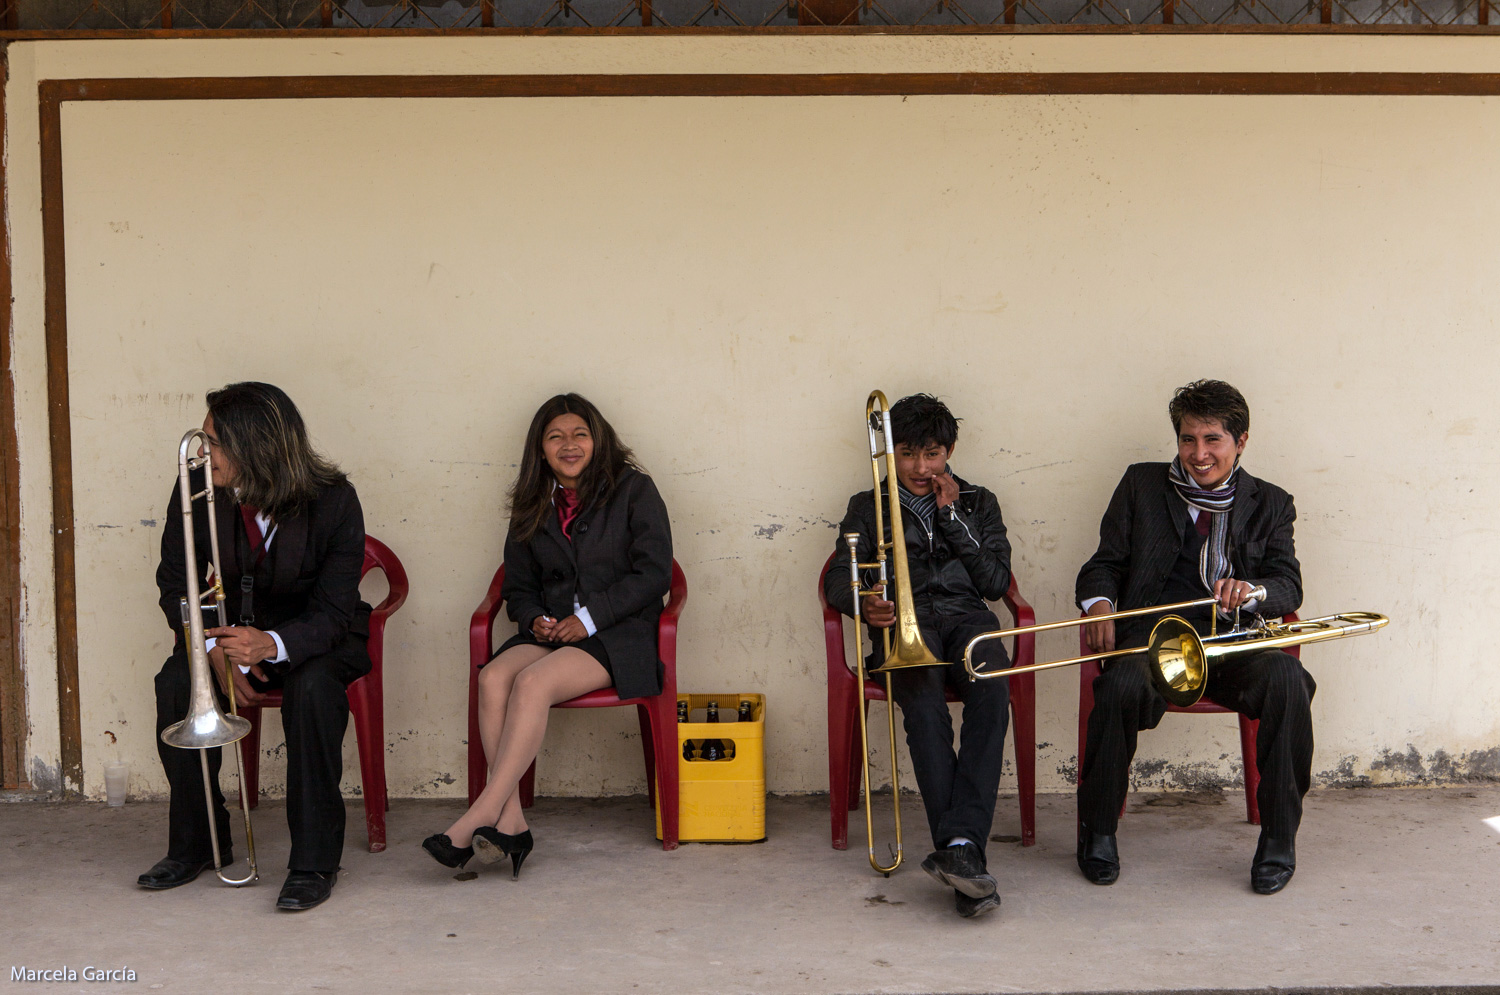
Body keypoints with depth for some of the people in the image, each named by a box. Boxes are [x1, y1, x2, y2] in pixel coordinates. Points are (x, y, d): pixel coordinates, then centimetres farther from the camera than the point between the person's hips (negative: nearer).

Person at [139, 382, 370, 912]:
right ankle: (197, 843, -6)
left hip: (313, 634, -3)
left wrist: (273, 645, -43)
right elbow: (175, 585, -3)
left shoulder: (333, 500, -22)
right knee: (176, 683, -25)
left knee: (313, 686, -36)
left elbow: (334, 609, -22)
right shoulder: (195, 490, -11)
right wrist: (215, 649, -22)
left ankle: (314, 861, -26)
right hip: (229, 628, 4)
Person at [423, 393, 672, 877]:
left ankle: (478, 819, -33)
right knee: (493, 677, -28)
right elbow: (518, 588, 22)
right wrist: (534, 619, -2)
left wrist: (589, 617, -12)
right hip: (549, 634, 5)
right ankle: (510, 821, -33)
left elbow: (654, 574, -4)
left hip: (618, 636, -5)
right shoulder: (532, 507, 19)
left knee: (533, 682, -32)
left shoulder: (634, 491, 4)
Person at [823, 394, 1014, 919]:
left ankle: (959, 845, -44)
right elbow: (837, 580, 9)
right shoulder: (868, 507, 21)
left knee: (992, 692, -35)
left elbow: (996, 581, 10)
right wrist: (863, 602, -14)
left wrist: (952, 517, 4)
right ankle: (963, 855, -42)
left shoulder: (977, 503, 23)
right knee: (923, 700, -36)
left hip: (966, 618, 1)